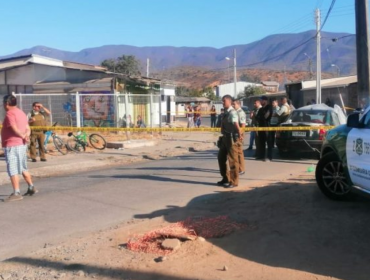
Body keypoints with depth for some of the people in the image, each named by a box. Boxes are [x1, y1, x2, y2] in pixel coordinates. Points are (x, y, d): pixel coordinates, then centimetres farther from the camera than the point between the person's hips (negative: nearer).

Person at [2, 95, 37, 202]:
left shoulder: (10, 114, -12)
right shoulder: (21, 113, 16)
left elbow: (15, 129, -21)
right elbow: (28, 129, 10)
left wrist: (23, 136, -7)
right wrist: (26, 136, -8)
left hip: (12, 145, -9)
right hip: (22, 145, 9)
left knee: (12, 170, -6)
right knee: (23, 168, 20)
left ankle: (16, 193, -7)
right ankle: (31, 188, 27)